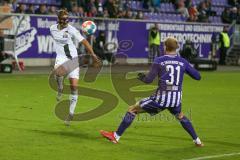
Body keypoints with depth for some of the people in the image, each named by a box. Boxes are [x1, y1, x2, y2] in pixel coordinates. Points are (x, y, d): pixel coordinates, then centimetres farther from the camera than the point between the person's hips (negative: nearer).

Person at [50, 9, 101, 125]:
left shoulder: (71, 30, -11)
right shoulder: (52, 28, 2)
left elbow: (84, 41, -13)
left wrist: (93, 55, -20)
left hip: (73, 59, -1)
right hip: (61, 57, 1)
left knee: (74, 86, -7)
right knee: (58, 72, -36)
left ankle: (71, 112, 9)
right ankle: (60, 89, -3)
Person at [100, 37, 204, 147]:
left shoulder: (159, 61, -4)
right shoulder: (183, 62, 4)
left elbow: (148, 80, -8)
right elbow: (198, 76, 9)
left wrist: (141, 77, 14)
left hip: (161, 98, -3)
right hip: (176, 99, 4)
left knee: (132, 110, 10)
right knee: (180, 116, 36)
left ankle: (116, 136, 11)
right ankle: (197, 141, 33)